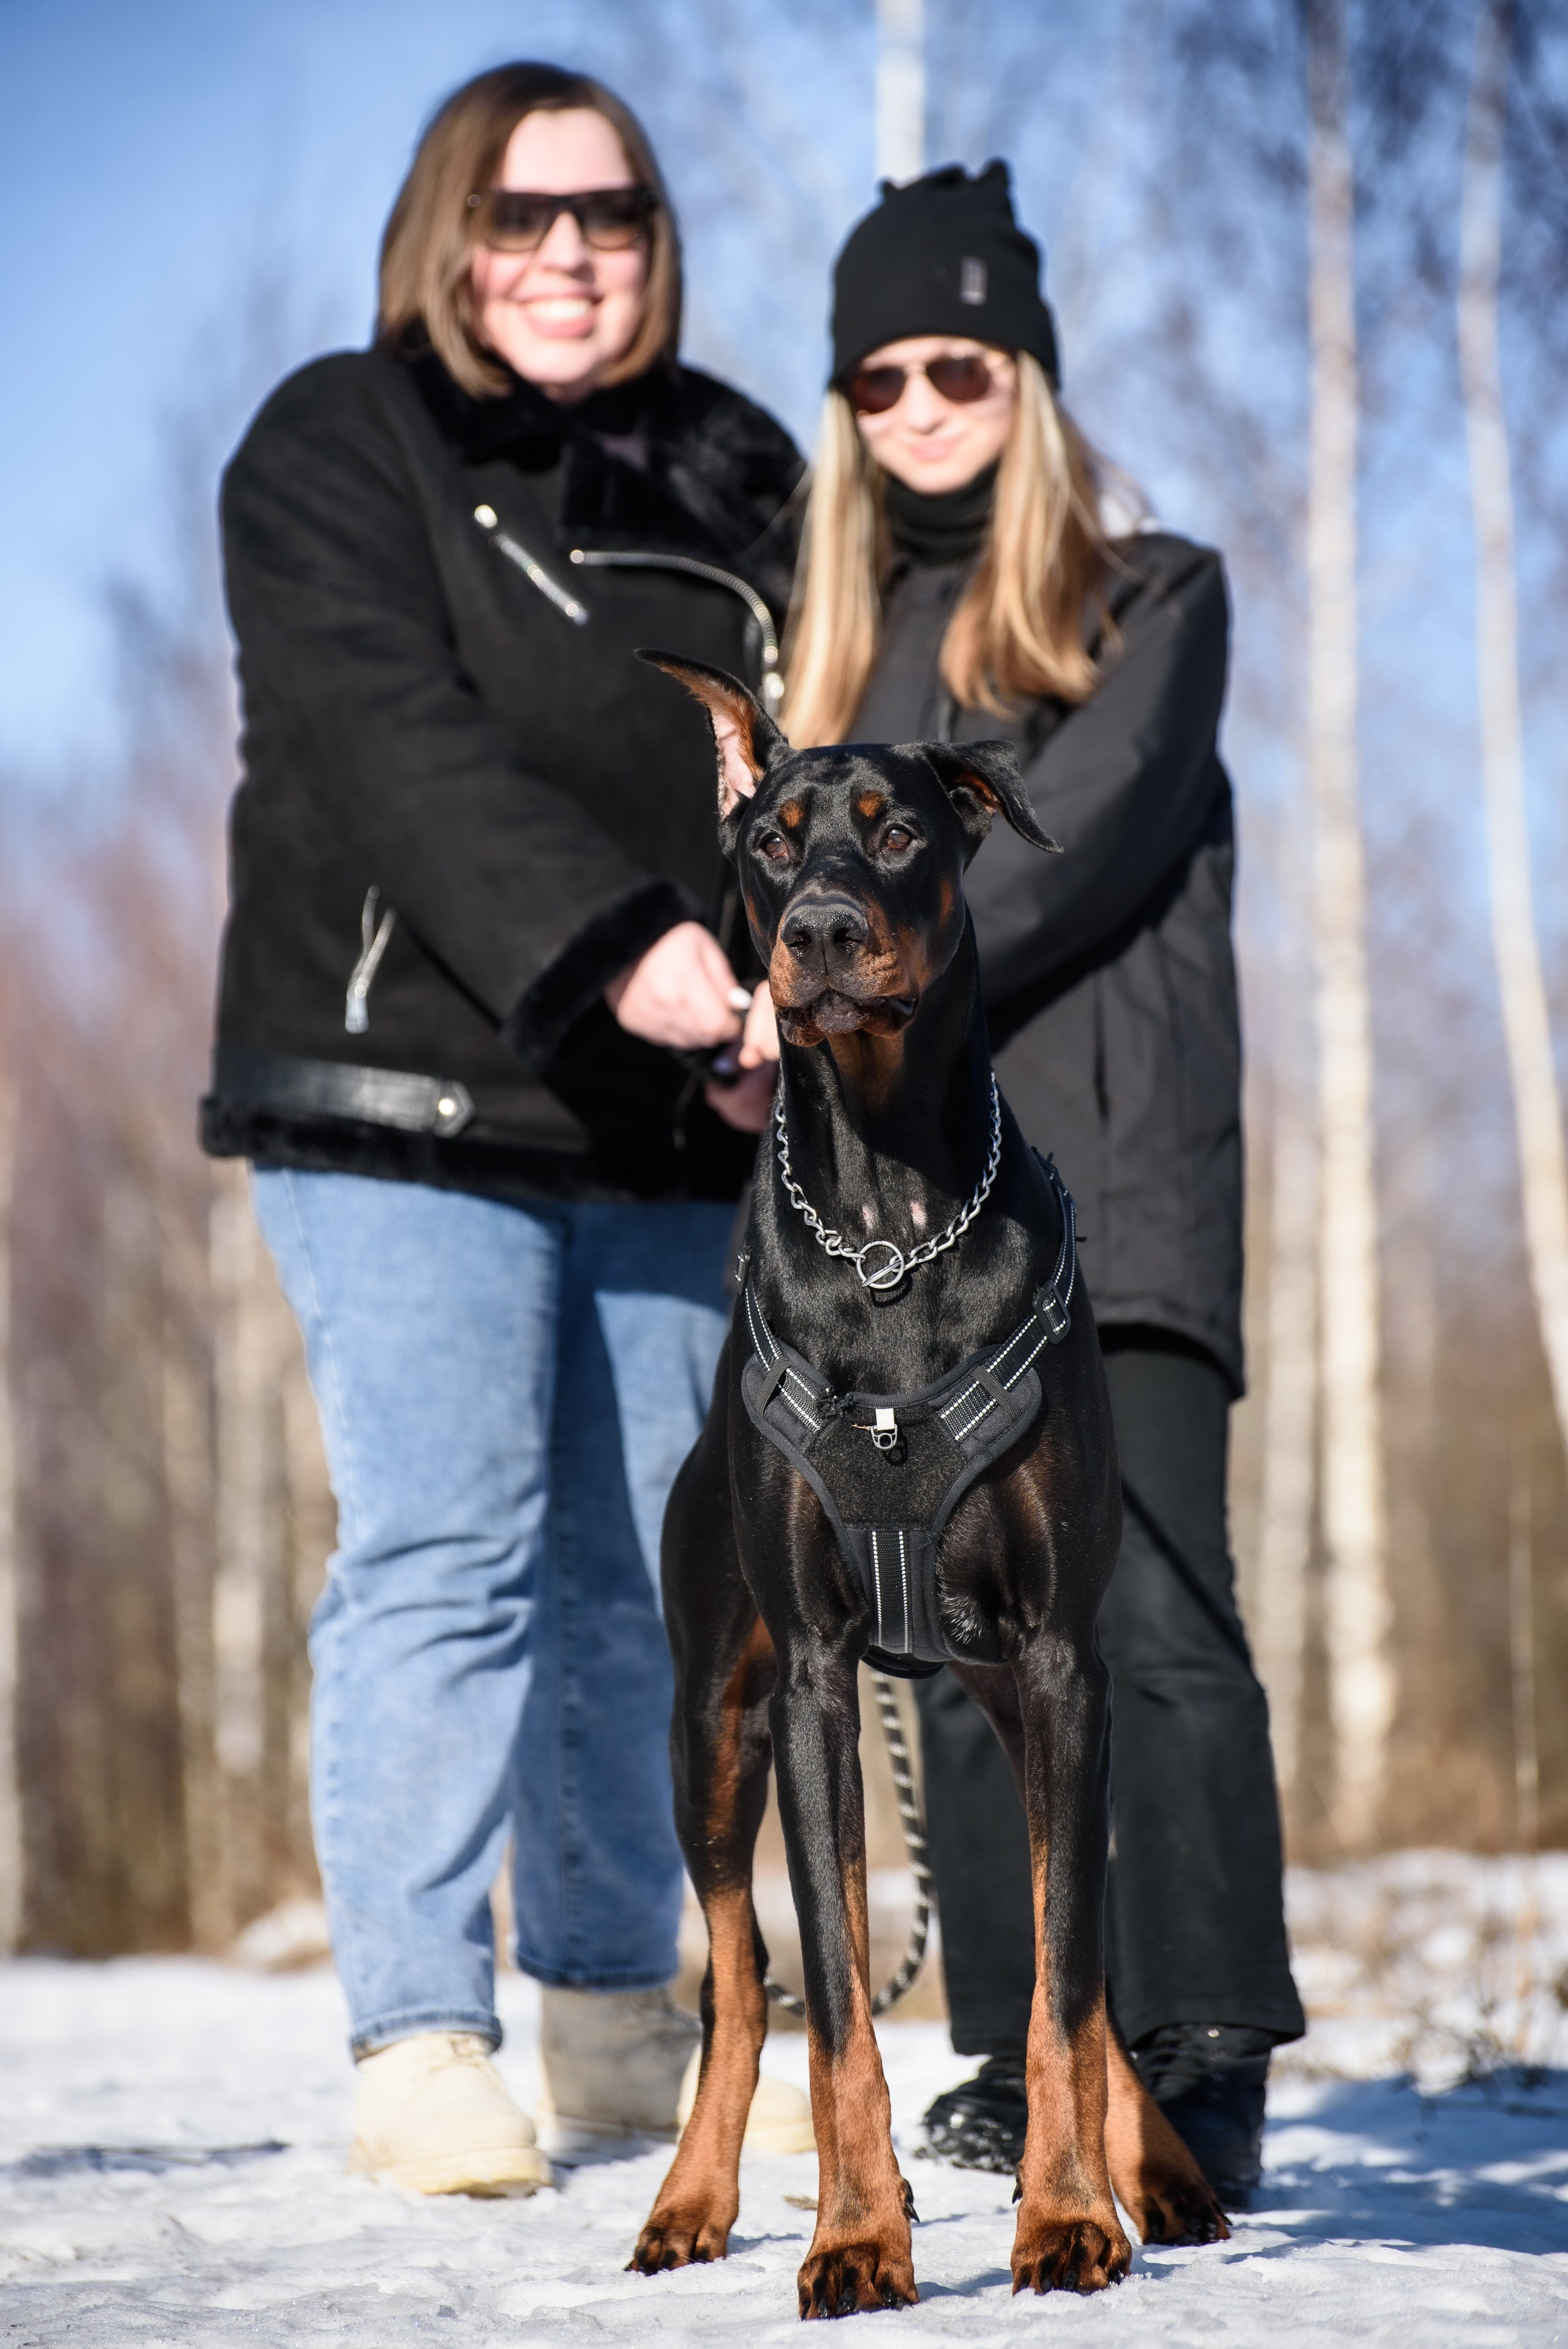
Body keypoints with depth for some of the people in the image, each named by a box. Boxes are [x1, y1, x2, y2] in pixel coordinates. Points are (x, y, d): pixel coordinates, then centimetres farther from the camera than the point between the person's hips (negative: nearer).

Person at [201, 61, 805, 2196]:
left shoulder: (736, 475, 16)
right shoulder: (338, 453, -1)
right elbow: (398, 748, -16)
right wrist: (611, 947, -30)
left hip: (668, 1135, 5)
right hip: (412, 1103, -5)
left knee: (645, 1579, 7)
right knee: (444, 1560, -10)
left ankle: (619, 2026, 18)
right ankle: (420, 2046, -5)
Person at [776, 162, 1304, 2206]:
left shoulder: (1153, 599, 7)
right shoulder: (852, 645, 22)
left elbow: (1072, 845, -8)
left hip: (1108, 1175, -5)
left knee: (1148, 1613, -14)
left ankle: (1203, 2061, -14)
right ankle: (1028, 2055, 9)